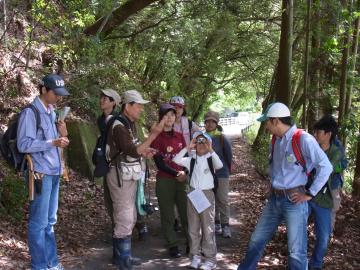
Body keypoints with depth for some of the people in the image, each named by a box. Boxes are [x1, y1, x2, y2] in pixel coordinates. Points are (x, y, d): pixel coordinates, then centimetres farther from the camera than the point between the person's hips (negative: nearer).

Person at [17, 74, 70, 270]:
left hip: (54, 173, 8)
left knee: (50, 221, 14)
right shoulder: (30, 113, -11)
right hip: (41, 173, -8)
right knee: (39, 223, 0)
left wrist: (62, 135, -2)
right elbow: (23, 144, -17)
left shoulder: (52, 113, 13)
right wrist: (53, 142, -22)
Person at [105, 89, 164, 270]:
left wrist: (143, 152, 2)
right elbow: (133, 151, -27)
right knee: (125, 220, -8)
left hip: (129, 176, 10)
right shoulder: (119, 126, -18)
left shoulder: (130, 125, 12)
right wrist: (153, 134, -29)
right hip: (120, 176, -10)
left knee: (130, 218, 16)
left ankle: (121, 255, 29)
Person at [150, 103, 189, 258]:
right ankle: (173, 246, 13)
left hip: (183, 180, 3)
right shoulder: (156, 137, -3)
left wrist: (185, 173, -4)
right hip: (165, 181, -3)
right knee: (168, 216, 3)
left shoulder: (179, 136, 10)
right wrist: (176, 174, -14)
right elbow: (159, 163, -8)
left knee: (187, 213, 2)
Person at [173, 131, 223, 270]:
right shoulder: (191, 160, 6)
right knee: (193, 227, 9)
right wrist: (188, 147, -7)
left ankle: (210, 259, 8)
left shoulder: (210, 159, -1)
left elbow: (220, 165, -21)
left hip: (207, 194, -3)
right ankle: (195, 256, 19)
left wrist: (210, 150, -22)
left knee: (208, 227, 0)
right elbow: (176, 160, -6)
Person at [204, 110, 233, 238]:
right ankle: (216, 223, 23)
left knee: (223, 199, -4)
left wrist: (227, 169, 10)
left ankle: (225, 225, 4)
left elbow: (229, 156, 0)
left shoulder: (222, 139, -9)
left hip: (221, 174, -3)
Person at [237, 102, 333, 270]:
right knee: (256, 240, 16)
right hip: (274, 199, 7)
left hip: (294, 201, -7)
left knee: (296, 252, 0)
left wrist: (310, 193, -14)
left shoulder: (304, 139, -17)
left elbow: (326, 167, -18)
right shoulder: (276, 140, 7)